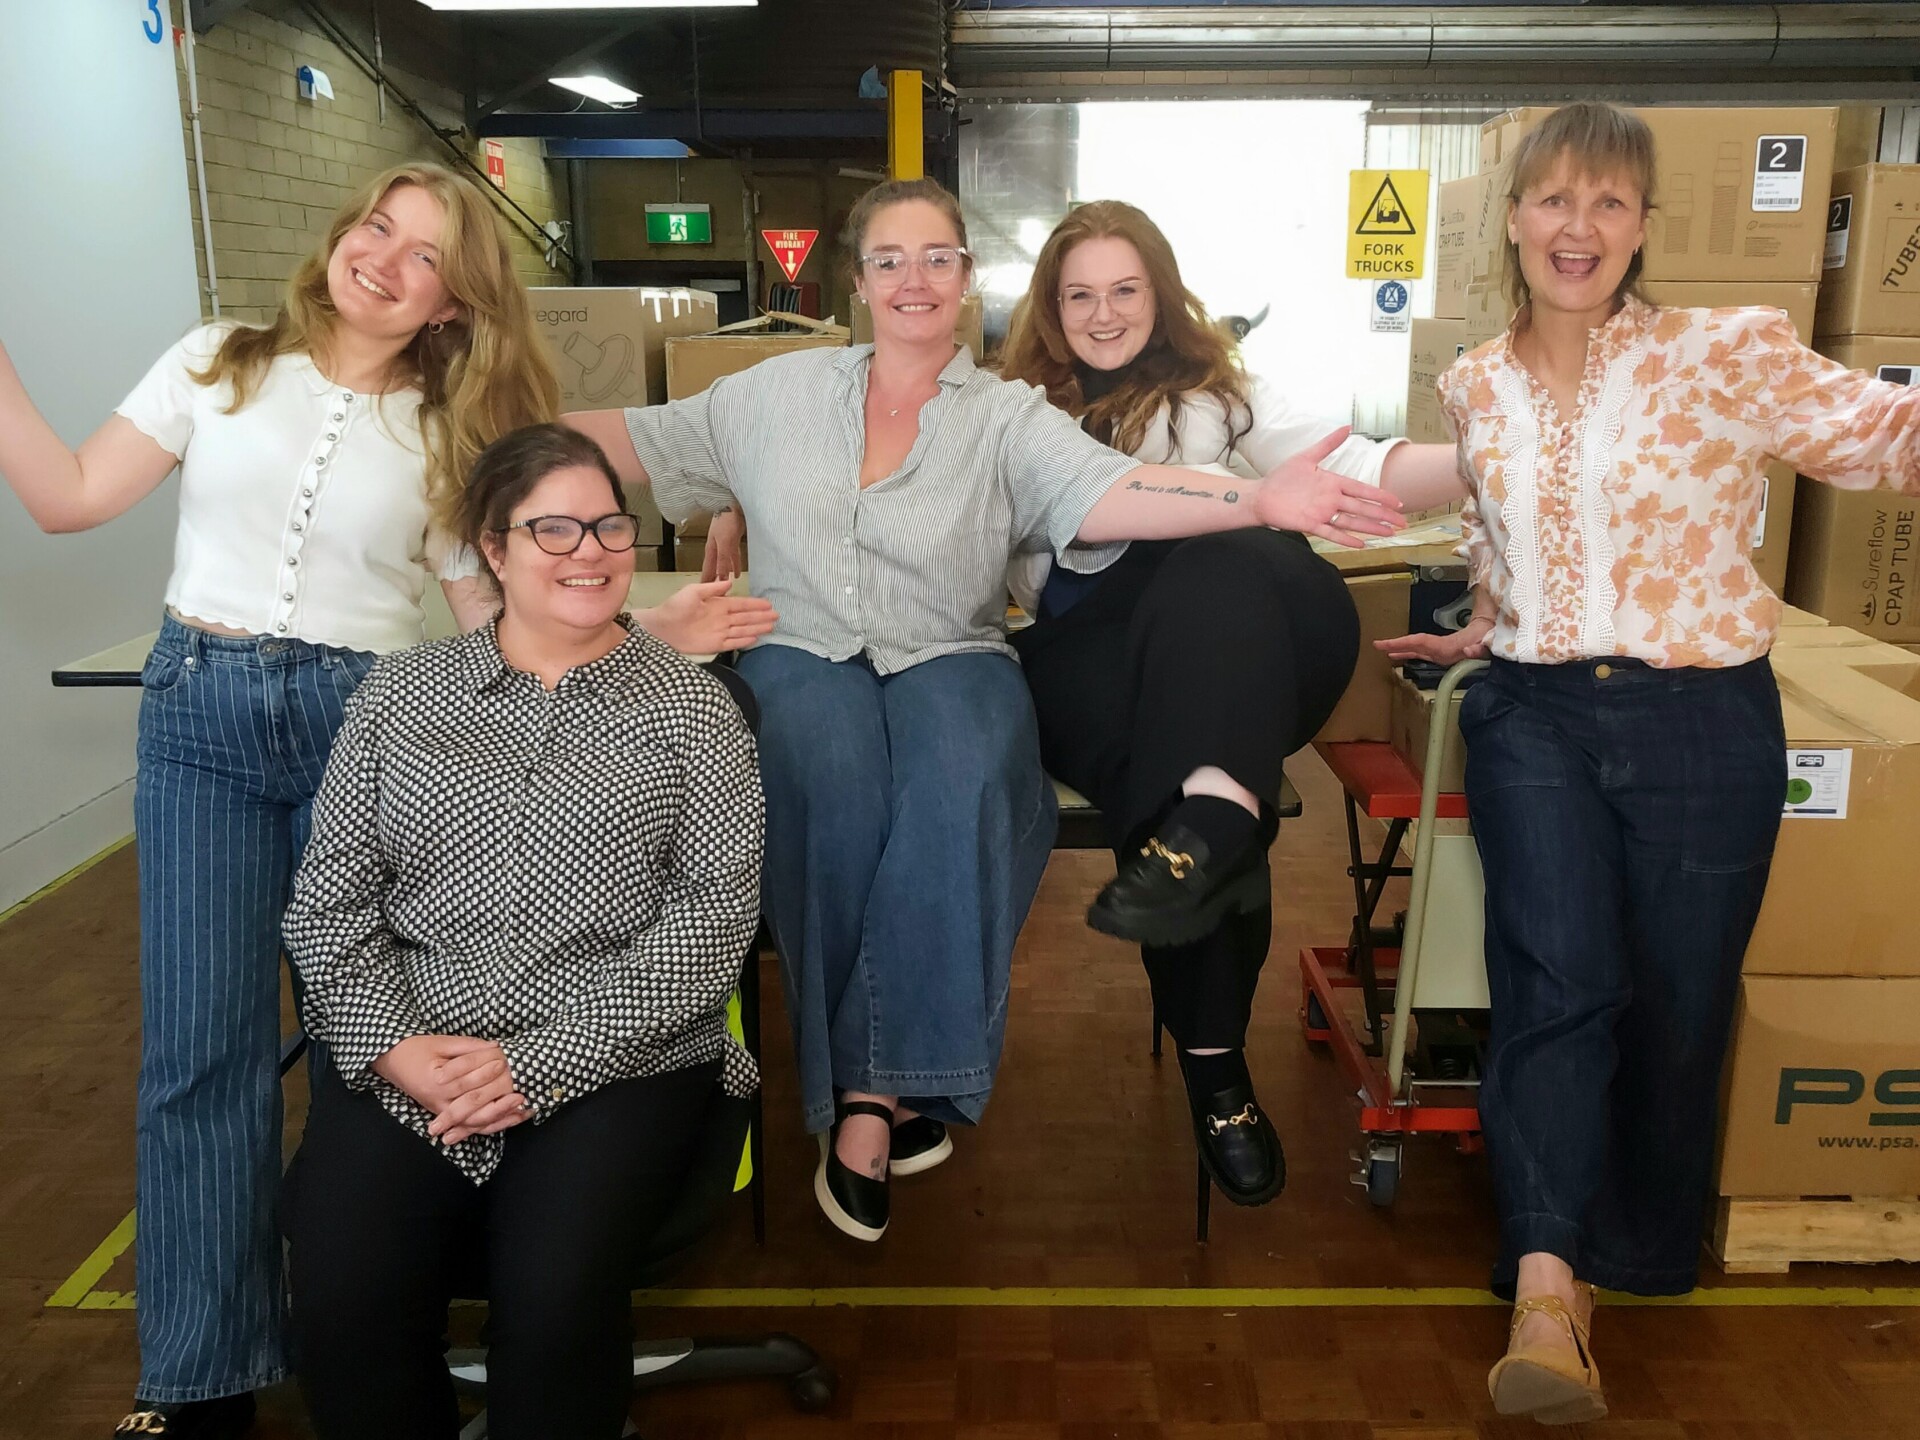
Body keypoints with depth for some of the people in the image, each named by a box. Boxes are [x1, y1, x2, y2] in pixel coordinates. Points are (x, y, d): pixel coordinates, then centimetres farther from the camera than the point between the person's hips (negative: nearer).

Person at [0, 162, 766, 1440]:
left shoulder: (450, 433, 6)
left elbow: (502, 618, 1)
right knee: (201, 1042, -1)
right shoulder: (218, 365, 7)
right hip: (199, 719, 1)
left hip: (365, 722, 0)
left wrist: (649, 629, -11)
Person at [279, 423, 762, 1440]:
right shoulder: (401, 693, 12)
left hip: (619, 1061, -2)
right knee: (339, 1307, -21)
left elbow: (716, 916, -4)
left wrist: (543, 1064, -11)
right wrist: (394, 1046, -8)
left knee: (552, 1302, -26)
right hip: (400, 1062, 2)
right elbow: (327, 902, 10)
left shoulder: (690, 706, 5)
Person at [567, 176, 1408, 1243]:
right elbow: (634, 438, 21)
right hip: (804, 656, 1)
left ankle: (871, 1089, -24)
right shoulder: (780, 393, 17)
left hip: (952, 661, -1)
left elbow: (1106, 494, -10)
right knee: (840, 781, -32)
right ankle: (889, 1088, -18)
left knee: (958, 781, -34)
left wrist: (1261, 500, -27)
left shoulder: (1009, 417, 8)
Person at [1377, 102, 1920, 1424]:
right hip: (1536, 715, 2)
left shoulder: (1730, 356, -4)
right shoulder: (1476, 388, 8)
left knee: (1675, 1006, 7)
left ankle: (1638, 1260, 30)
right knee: (1560, 977, -17)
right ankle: (1545, 1290, -15)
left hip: (1701, 722, -1)